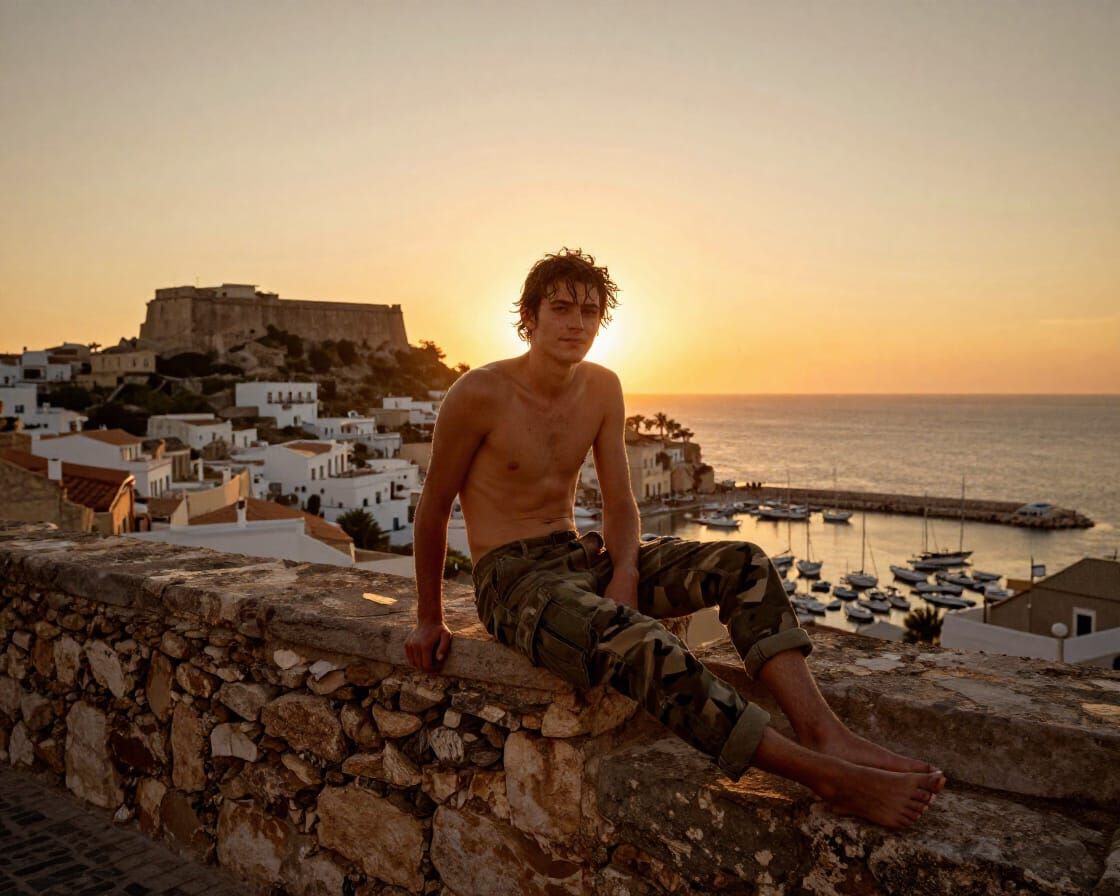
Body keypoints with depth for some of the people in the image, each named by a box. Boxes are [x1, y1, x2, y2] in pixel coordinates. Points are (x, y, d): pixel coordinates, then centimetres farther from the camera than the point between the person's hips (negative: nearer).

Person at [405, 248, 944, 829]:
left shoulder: (602, 389, 5)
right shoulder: (479, 394, -12)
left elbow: (620, 503, 9)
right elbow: (433, 507, -3)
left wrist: (624, 575, -12)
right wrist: (429, 621, 4)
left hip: (580, 558, 7)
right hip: (512, 579, -7)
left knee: (743, 564, -12)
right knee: (640, 644, -36)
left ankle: (823, 731, -26)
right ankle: (829, 778, -36)